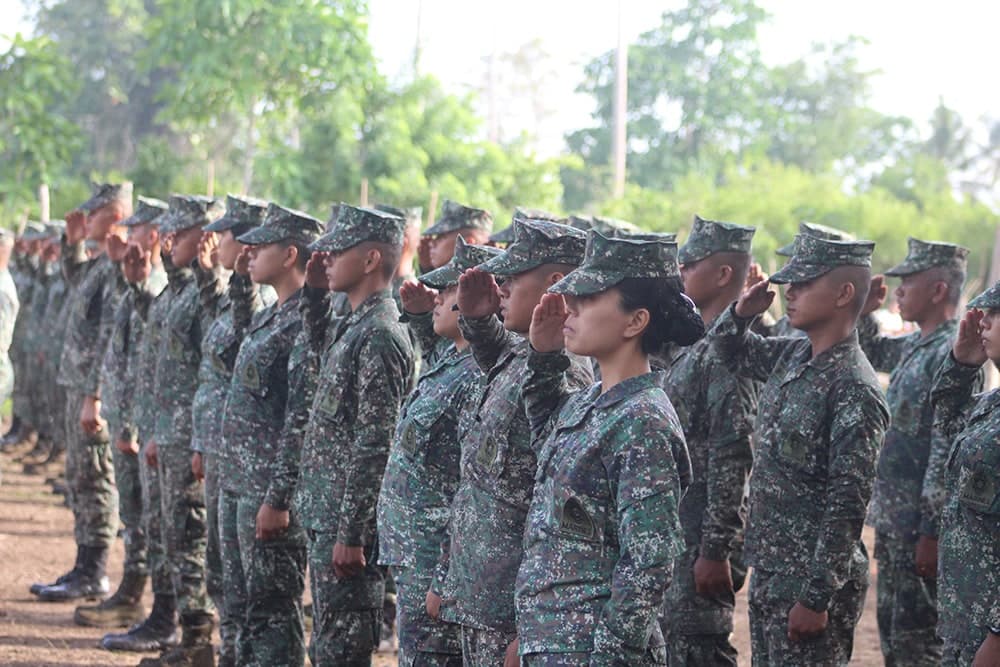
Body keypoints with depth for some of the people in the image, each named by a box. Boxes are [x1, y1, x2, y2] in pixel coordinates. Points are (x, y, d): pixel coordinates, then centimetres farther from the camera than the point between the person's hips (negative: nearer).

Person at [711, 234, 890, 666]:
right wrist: (741, 312, 2)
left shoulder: (854, 391, -19)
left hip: (814, 580, -9)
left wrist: (817, 599, -22)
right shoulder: (792, 356, 6)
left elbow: (848, 506, -22)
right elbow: (730, 352, 26)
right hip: (769, 569, 9)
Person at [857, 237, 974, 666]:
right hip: (892, 519, 10)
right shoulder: (914, 345, 11)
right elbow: (872, 352, 34)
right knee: (892, 632, 16)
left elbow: (949, 451, -22)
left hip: (921, 526, -10)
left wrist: (932, 533, -24)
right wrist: (865, 309, 14)